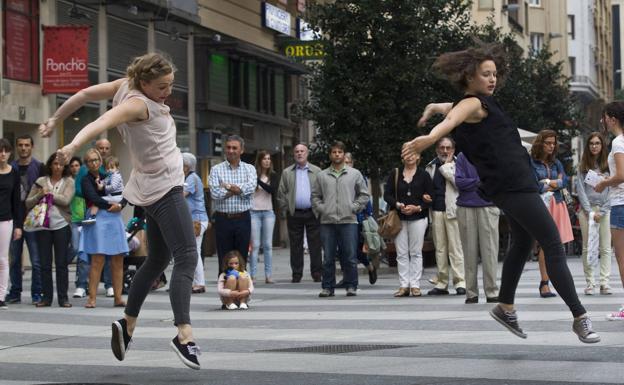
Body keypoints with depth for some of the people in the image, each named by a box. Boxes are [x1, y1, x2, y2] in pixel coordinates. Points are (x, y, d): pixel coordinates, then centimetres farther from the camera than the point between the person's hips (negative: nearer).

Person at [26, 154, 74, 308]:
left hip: (61, 225, -2)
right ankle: (47, 296, 9)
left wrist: (49, 193, -5)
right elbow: (28, 203, 7)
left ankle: (63, 297, 2)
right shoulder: (41, 182, 9)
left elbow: (66, 200, -11)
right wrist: (40, 195, -10)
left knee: (61, 263, -1)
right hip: (43, 226, 2)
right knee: (45, 264, 3)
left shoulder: (69, 182, 5)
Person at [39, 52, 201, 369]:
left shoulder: (126, 85, 5)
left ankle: (128, 323, 24)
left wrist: (55, 120, 21)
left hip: (152, 190, 10)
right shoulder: (137, 103, -19)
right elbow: (101, 123, -36)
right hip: (164, 190, -10)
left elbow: (86, 94, 11)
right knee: (187, 258, -18)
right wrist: (74, 144, -54)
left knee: (157, 260, 19)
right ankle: (184, 334, -29)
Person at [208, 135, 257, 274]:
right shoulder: (216, 170, 3)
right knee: (224, 262, 2)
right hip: (223, 219, -1)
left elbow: (250, 188, -12)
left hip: (242, 219, 1)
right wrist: (239, 189, -8)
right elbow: (215, 193, -12)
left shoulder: (249, 169, 8)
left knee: (242, 261, 5)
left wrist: (228, 186, -9)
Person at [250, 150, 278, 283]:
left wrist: (258, 180, -21)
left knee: (268, 245, 3)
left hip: (268, 212, 2)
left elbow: (272, 189, -11)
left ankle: (268, 275, 5)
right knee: (255, 245, -4)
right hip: (254, 212, -2)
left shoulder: (273, 176, 6)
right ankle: (252, 275, -2)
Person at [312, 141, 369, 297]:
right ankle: (328, 287, 9)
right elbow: (315, 196, 15)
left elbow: (364, 195, 10)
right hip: (327, 221, 1)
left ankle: (351, 286, 6)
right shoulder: (322, 176, 12)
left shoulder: (355, 174, 8)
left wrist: (354, 207, -1)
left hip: (348, 221, -1)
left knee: (350, 257, -1)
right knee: (328, 258, 3)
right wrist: (321, 208, 0)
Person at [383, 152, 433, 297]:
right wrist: (397, 205, -11)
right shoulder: (395, 174, 9)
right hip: (399, 218, 2)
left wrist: (418, 208, -13)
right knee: (401, 253, 0)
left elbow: (430, 198, 2)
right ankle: (404, 285, 3)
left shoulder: (424, 175, 4)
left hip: (418, 218, -2)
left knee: (416, 252, -2)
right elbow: (387, 194, 6)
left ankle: (415, 285, 1)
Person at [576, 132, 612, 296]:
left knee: (605, 248, -4)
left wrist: (601, 212, -6)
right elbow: (580, 189, 3)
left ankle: (605, 283, -6)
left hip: (605, 209, 0)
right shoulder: (583, 166, 7)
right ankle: (590, 283, 1)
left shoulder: (609, 165, 5)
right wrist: (590, 212, -6)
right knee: (587, 248, -1)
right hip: (586, 209, 0)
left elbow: (612, 190, 2)